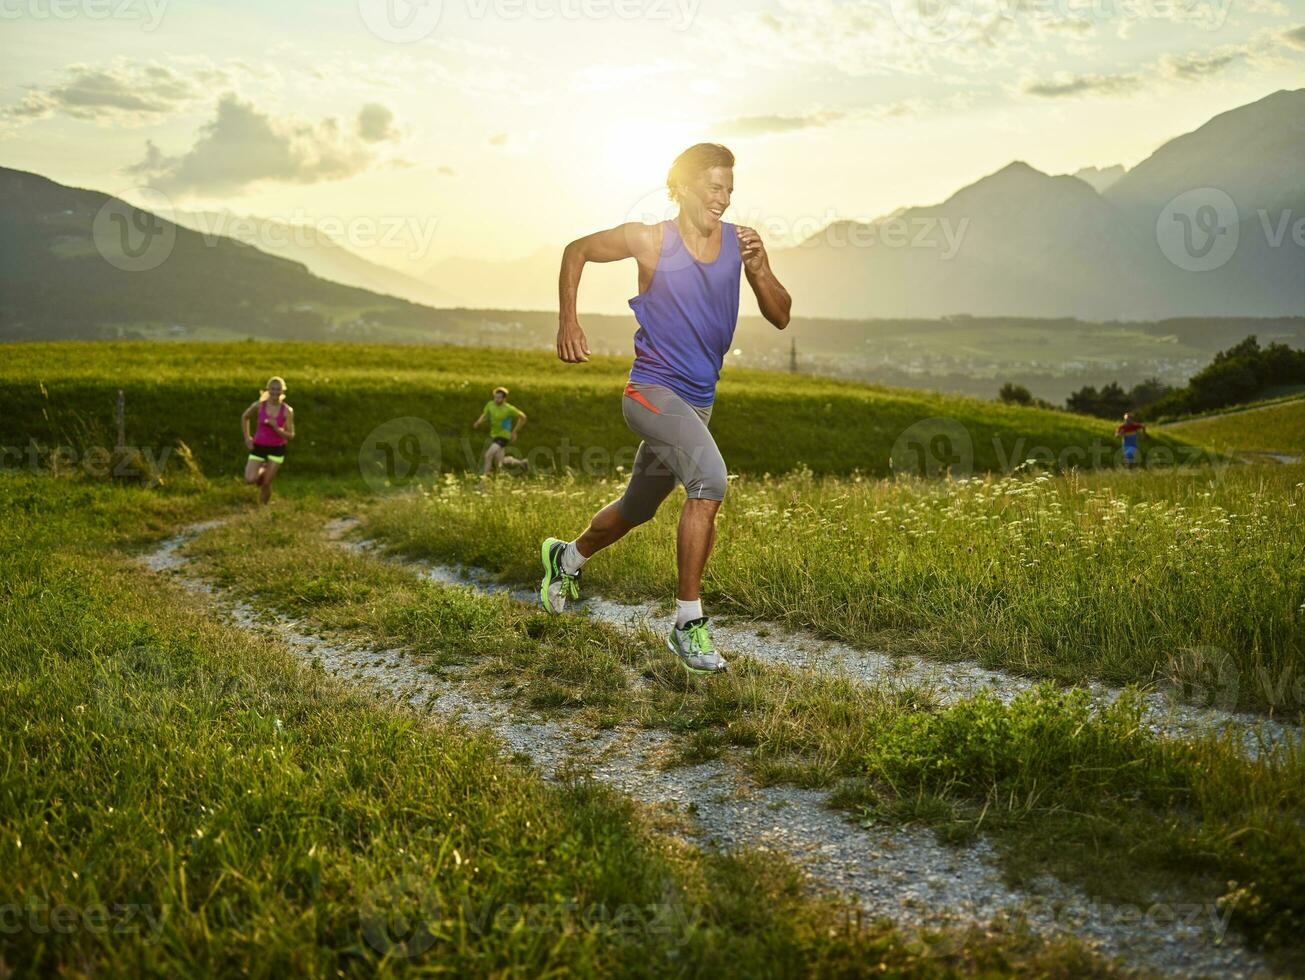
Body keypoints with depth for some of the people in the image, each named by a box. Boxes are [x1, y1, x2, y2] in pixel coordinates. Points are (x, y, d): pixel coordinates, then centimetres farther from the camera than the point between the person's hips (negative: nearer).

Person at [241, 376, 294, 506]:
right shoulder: (259, 406, -8)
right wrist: (247, 437, 5)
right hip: (258, 447, 1)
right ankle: (263, 470, 21)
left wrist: (276, 428, -26)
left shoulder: (287, 411, -10)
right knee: (250, 479, -14)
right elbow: (244, 418, 11)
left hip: (277, 449, -1)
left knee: (266, 484, 0)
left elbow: (290, 436, -10)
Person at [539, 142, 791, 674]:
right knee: (710, 479, -29)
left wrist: (758, 270, -15)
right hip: (653, 389, -6)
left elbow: (780, 317, 3)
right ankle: (688, 623, -20)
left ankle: (565, 558, 51)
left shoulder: (741, 241, 1)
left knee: (637, 508, 21)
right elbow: (576, 251, 5)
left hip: (698, 401, 6)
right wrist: (568, 322, -5)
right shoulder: (649, 240, -10)